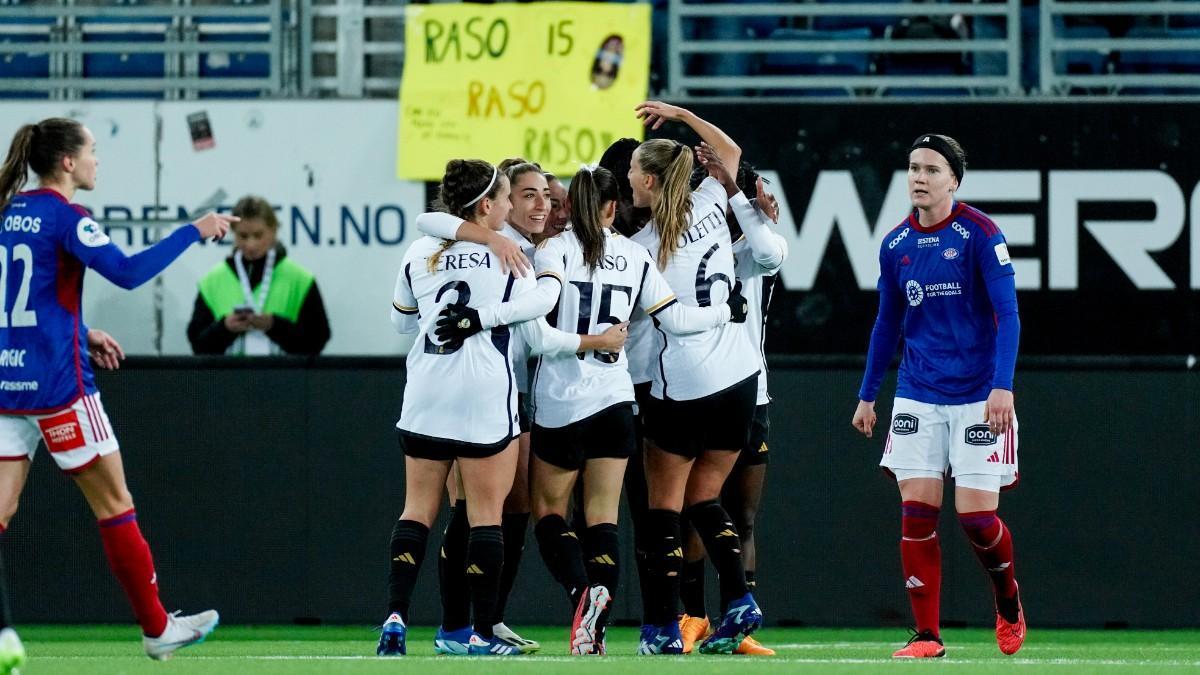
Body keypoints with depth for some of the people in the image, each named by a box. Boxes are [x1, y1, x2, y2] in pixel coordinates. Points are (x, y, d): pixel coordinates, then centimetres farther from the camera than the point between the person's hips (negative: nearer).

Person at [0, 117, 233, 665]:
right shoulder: (64, 217, -12)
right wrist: (195, 231, -13)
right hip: (58, 386, -7)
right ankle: (156, 628, 15)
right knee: (115, 505, 6)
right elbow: (128, 272, -21)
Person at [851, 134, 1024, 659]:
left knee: (976, 515, -6)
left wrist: (1003, 386, -22)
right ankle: (926, 635, 0)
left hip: (978, 398, -4)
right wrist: (867, 395, 17)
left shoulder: (979, 235, -9)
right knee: (917, 511, -6)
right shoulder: (896, 245, 6)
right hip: (917, 397, 4)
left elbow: (1007, 314, -12)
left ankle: (1009, 607, 22)